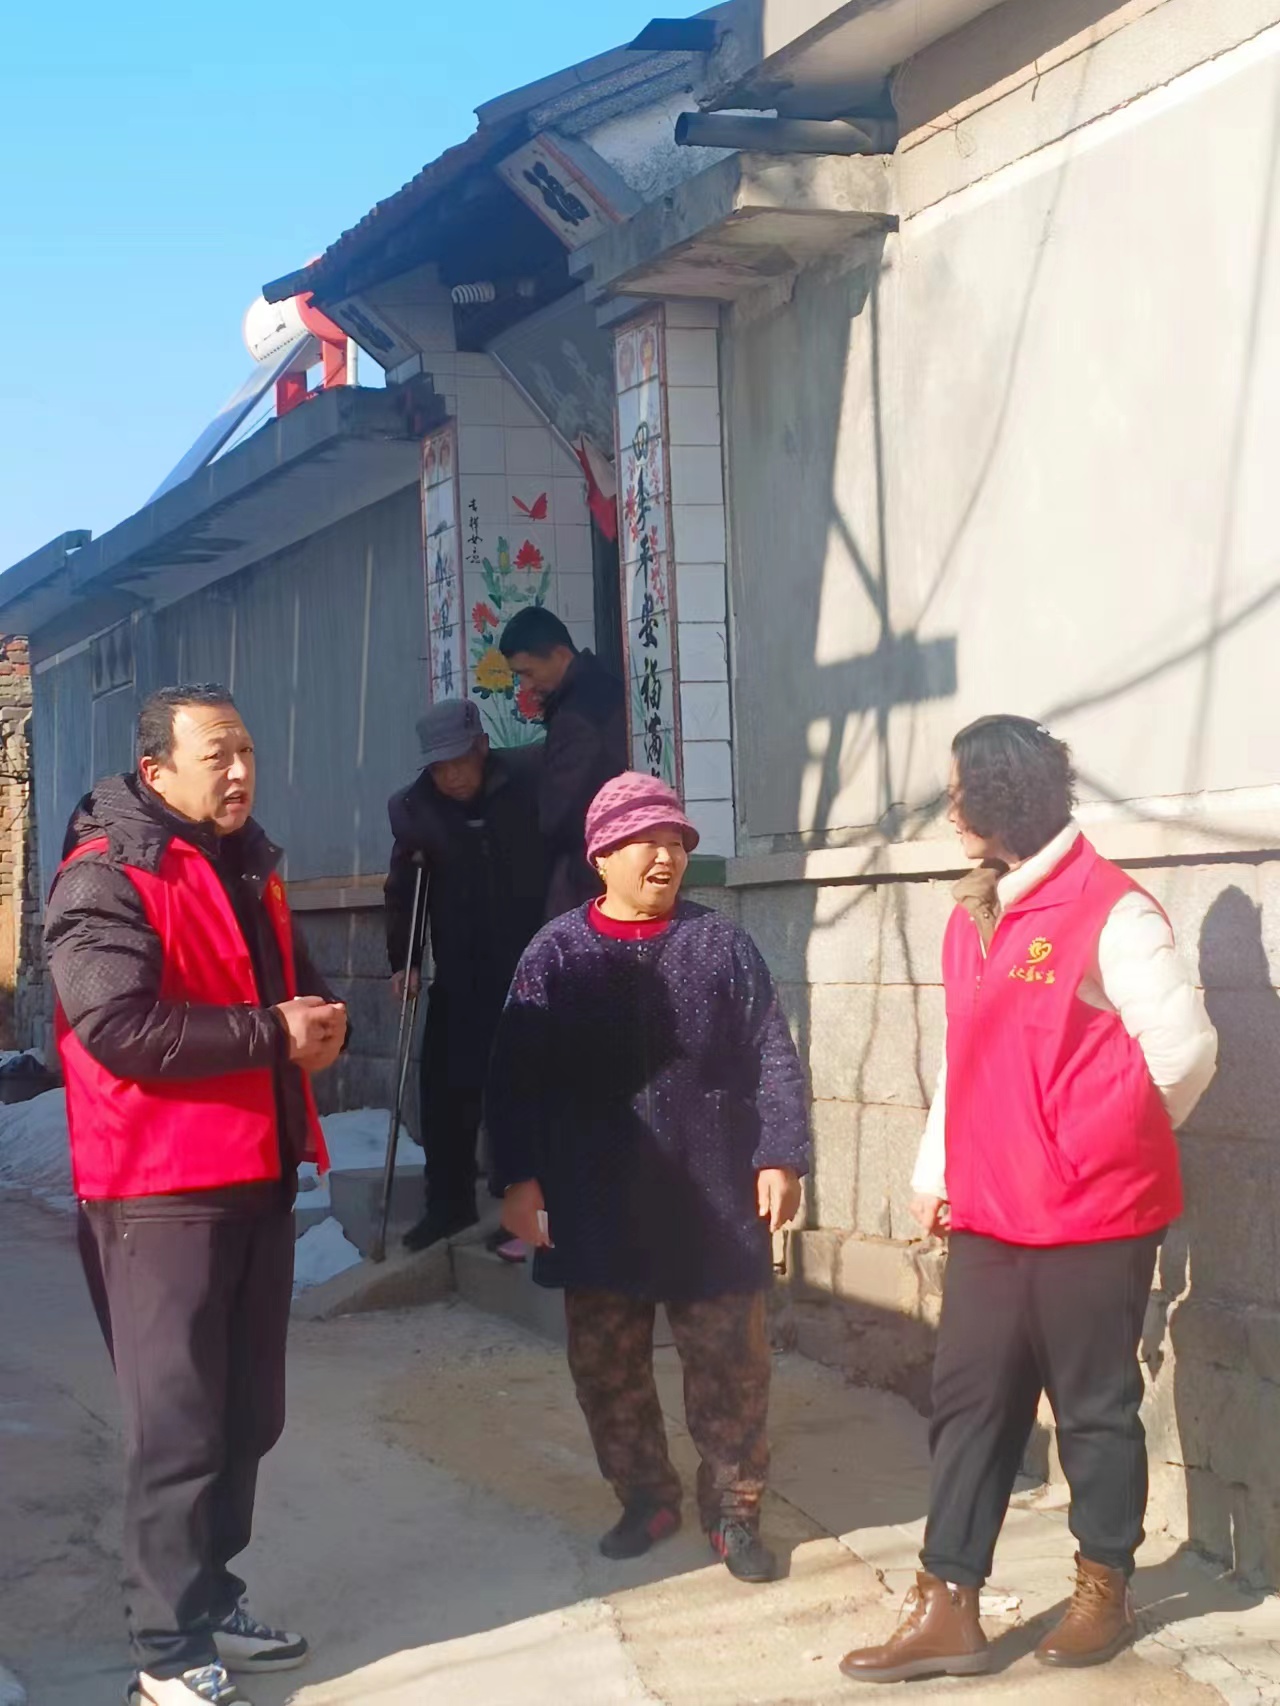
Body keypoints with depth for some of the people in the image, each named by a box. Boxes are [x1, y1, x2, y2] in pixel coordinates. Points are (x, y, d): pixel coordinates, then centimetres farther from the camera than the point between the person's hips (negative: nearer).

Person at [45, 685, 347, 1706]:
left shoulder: (248, 869, 16)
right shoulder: (106, 879, -13)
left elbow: (289, 985, 26)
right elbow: (119, 1027, -24)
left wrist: (322, 1020, 1)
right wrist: (274, 1035, -18)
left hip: (259, 1179, 9)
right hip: (161, 1191, -8)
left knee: (247, 1416, 16)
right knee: (178, 1425, -3)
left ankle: (211, 1598, 31)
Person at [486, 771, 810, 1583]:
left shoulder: (722, 944, 0)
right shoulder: (556, 954, 0)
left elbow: (773, 1061, 0)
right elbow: (517, 1077, 0)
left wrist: (778, 1158, -7)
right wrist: (519, 1179, -5)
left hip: (710, 1202, -1)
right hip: (598, 1207, 1)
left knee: (731, 1366, 4)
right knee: (607, 1368, 10)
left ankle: (734, 1509, 19)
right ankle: (646, 1497, 28)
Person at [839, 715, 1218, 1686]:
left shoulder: (1108, 911, -15)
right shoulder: (976, 916, 10)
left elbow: (1184, 1047, -13)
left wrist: (1106, 1150, -1)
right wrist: (936, 1172, 12)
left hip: (1090, 1215, -7)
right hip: (990, 1214, 7)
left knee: (1095, 1407, 7)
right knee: (970, 1403, 7)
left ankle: (1106, 1590, 26)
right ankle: (948, 1611, 13)